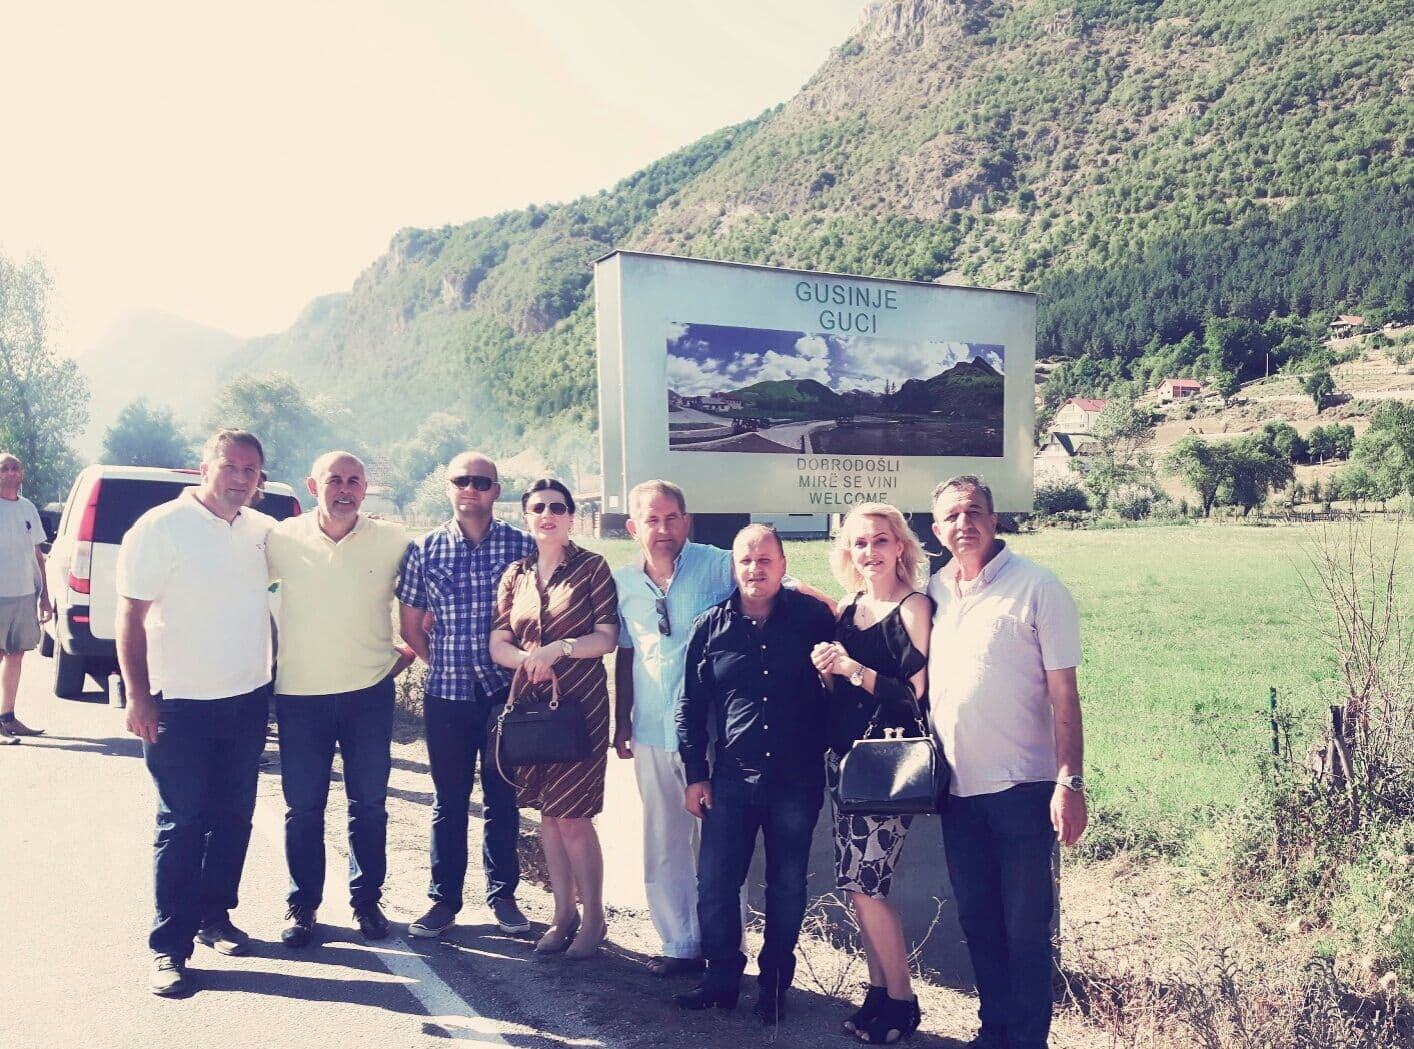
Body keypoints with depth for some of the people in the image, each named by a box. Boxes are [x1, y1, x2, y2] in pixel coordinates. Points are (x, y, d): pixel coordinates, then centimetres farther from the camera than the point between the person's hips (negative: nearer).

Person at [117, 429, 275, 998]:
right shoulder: (161, 526, -10)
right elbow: (130, 614, -10)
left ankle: (216, 915, 30)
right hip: (180, 704, -5)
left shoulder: (263, 530, 5)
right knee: (181, 823, 1)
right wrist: (138, 696, -14)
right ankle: (169, 946, 11)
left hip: (248, 700, 5)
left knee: (234, 817, 13)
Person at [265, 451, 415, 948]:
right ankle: (302, 906, 23)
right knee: (302, 808, 7)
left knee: (369, 804, 9)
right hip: (300, 695, 0)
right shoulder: (282, 540, -3)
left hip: (370, 692, 0)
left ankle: (366, 900, 25)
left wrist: (409, 651, 4)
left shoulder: (392, 541, -4)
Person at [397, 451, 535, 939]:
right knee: (448, 801, 10)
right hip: (447, 695, 1)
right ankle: (444, 899, 22)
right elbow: (410, 625, 11)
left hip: (506, 692, -1)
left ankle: (503, 894, 24)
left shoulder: (522, 546, -3)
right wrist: (442, 664, 7)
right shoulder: (424, 549, 2)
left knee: (503, 800, 9)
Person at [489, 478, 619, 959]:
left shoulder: (592, 568, -3)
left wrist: (558, 648, -21)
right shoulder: (516, 575, 10)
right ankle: (563, 912, 25)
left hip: (581, 704, -5)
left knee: (573, 818, -3)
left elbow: (607, 637, -8)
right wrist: (527, 659, -15)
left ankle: (593, 918, 15)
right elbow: (498, 645, 5)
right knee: (547, 813, 11)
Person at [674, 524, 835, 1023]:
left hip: (796, 781, -1)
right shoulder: (710, 626, 1)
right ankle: (721, 979, 25)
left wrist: (834, 755, -1)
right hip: (730, 780, 1)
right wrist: (695, 775, 5)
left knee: (787, 888, 10)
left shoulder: (815, 617, -4)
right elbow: (691, 706, 6)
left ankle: (774, 985, 28)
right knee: (715, 885, 5)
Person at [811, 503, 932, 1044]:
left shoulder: (914, 607, -9)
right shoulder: (846, 610, 10)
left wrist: (855, 670, -23)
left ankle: (902, 1002, 13)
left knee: (864, 884, -5)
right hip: (844, 759, 7)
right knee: (859, 886, 9)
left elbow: (919, 695, -16)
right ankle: (879, 991, 24)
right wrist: (825, 670, -4)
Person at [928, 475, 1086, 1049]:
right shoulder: (933, 591, 6)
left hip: (1021, 786, -5)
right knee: (977, 919, 16)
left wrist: (1070, 782, -16)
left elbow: (1063, 692, -11)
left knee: (1025, 925, 4)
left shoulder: (1037, 587, -9)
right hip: (957, 787, 5)